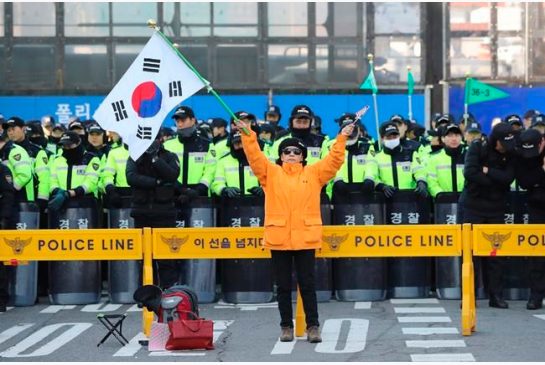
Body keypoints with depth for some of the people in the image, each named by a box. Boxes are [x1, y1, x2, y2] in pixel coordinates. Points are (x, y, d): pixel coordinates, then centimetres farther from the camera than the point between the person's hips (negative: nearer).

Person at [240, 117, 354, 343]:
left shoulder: (314, 173, 8)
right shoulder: (270, 173, 7)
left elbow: (334, 161, 2)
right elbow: (255, 157, -3)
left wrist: (341, 139, -8)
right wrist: (248, 135, -16)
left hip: (306, 238, 0)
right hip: (278, 238, 1)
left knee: (307, 284, 3)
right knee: (283, 286, 7)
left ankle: (313, 326, 8)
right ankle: (286, 326, 16)